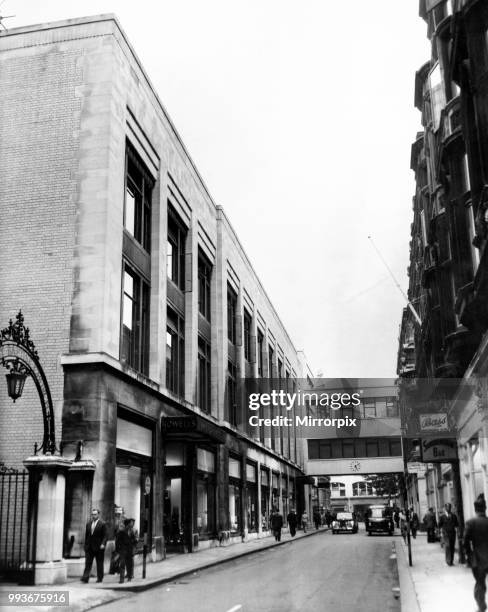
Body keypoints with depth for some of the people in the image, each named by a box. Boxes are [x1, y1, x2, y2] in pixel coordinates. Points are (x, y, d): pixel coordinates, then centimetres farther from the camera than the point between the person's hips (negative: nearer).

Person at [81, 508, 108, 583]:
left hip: (98, 547, -4)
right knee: (88, 563, -3)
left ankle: (100, 578, 15)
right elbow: (86, 535, 16)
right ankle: (85, 578, -6)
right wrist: (86, 545, 12)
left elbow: (105, 536, -7)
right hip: (89, 547, 4)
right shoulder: (88, 524, 11)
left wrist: (103, 544, -20)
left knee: (99, 564, 5)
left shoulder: (102, 524, -5)